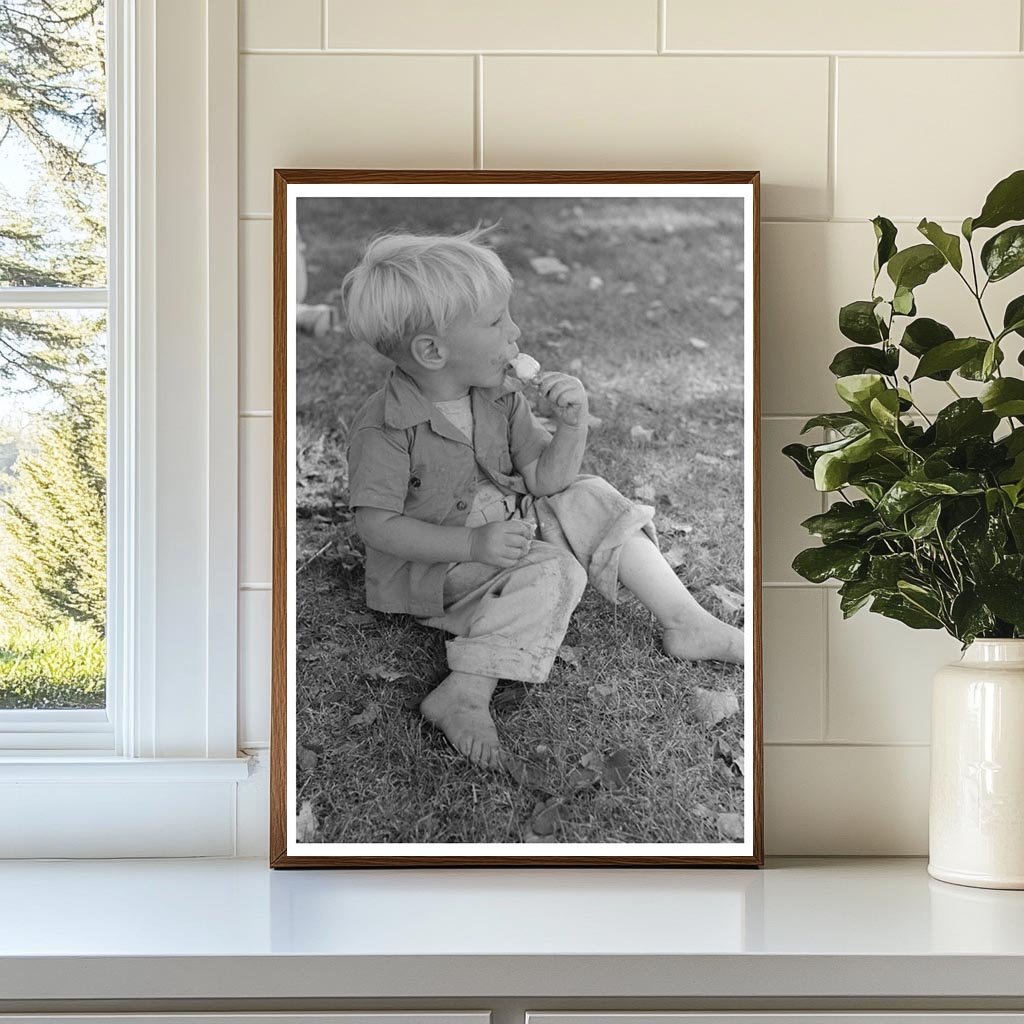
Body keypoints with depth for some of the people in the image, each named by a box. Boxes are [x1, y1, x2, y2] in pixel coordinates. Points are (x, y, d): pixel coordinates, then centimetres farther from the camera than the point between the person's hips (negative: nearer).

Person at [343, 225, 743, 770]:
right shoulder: (383, 428, -24)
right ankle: (464, 697, -33)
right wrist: (473, 544, -31)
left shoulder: (500, 398, -3)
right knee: (551, 571, -27)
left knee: (588, 500, -3)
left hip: (501, 528, 7)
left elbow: (545, 480, -1)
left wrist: (573, 423, -21)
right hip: (430, 565, -7)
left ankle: (685, 623, 0)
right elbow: (375, 523, -23)